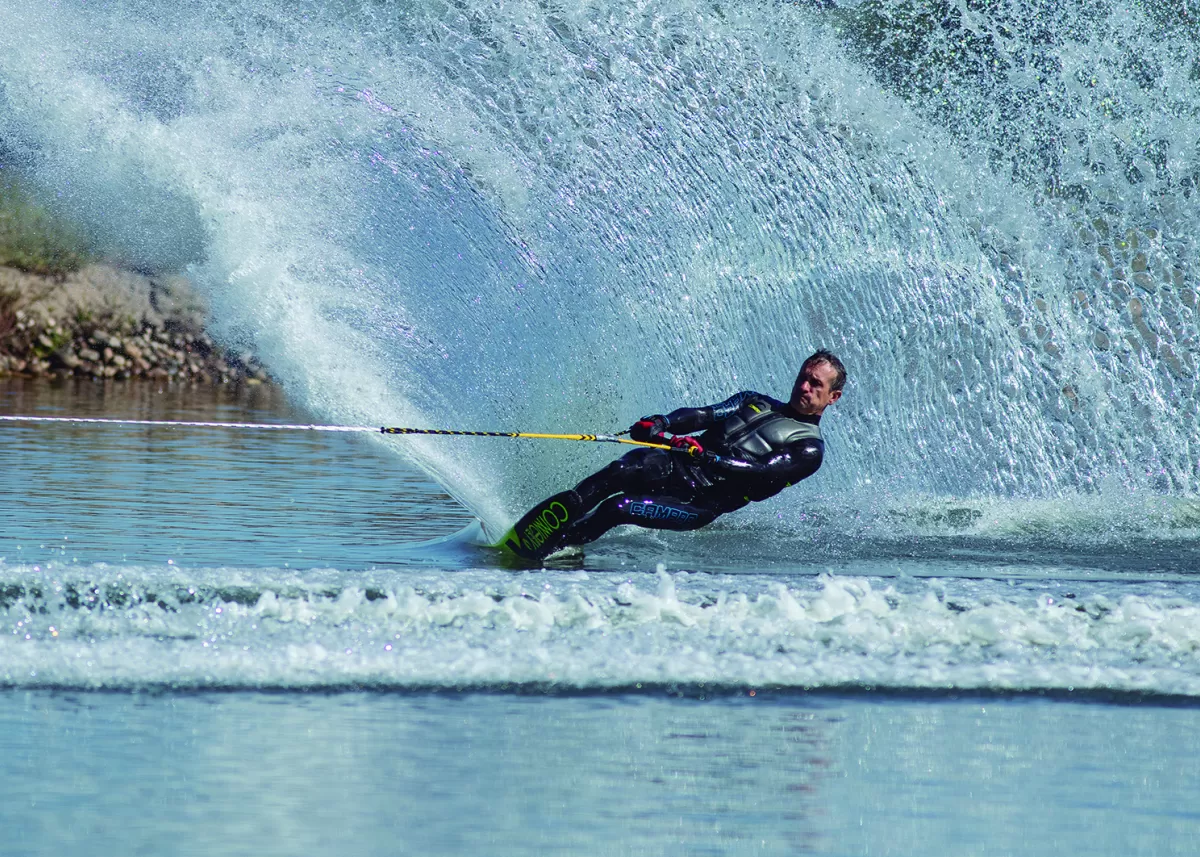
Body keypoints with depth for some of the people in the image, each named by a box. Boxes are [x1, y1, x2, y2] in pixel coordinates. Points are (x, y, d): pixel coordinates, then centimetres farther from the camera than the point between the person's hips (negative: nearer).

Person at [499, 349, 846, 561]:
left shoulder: (809, 449, 7)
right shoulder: (755, 403, 26)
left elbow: (762, 471, -10)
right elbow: (705, 415, 10)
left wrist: (705, 456, -23)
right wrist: (661, 424, -11)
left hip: (701, 502, -3)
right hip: (672, 468, 3)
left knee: (618, 508, -27)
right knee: (624, 470, -30)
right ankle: (517, 533, -38)